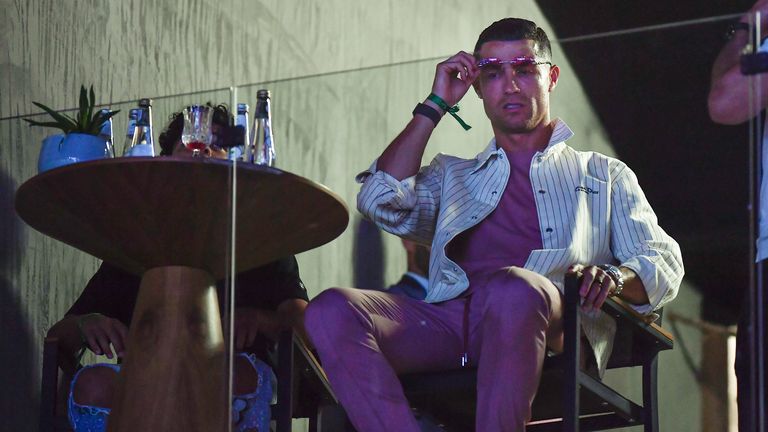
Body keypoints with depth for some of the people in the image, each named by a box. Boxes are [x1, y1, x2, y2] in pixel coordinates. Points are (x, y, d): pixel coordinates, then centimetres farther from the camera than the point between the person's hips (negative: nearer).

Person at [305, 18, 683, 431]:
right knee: (331, 310, -27)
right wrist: (434, 106, 21)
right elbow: (382, 201, 14)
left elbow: (664, 265, 15)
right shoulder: (453, 175, 35)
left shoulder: (603, 175, 29)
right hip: (450, 314, 3)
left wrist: (613, 277, -10)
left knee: (513, 289, -41)